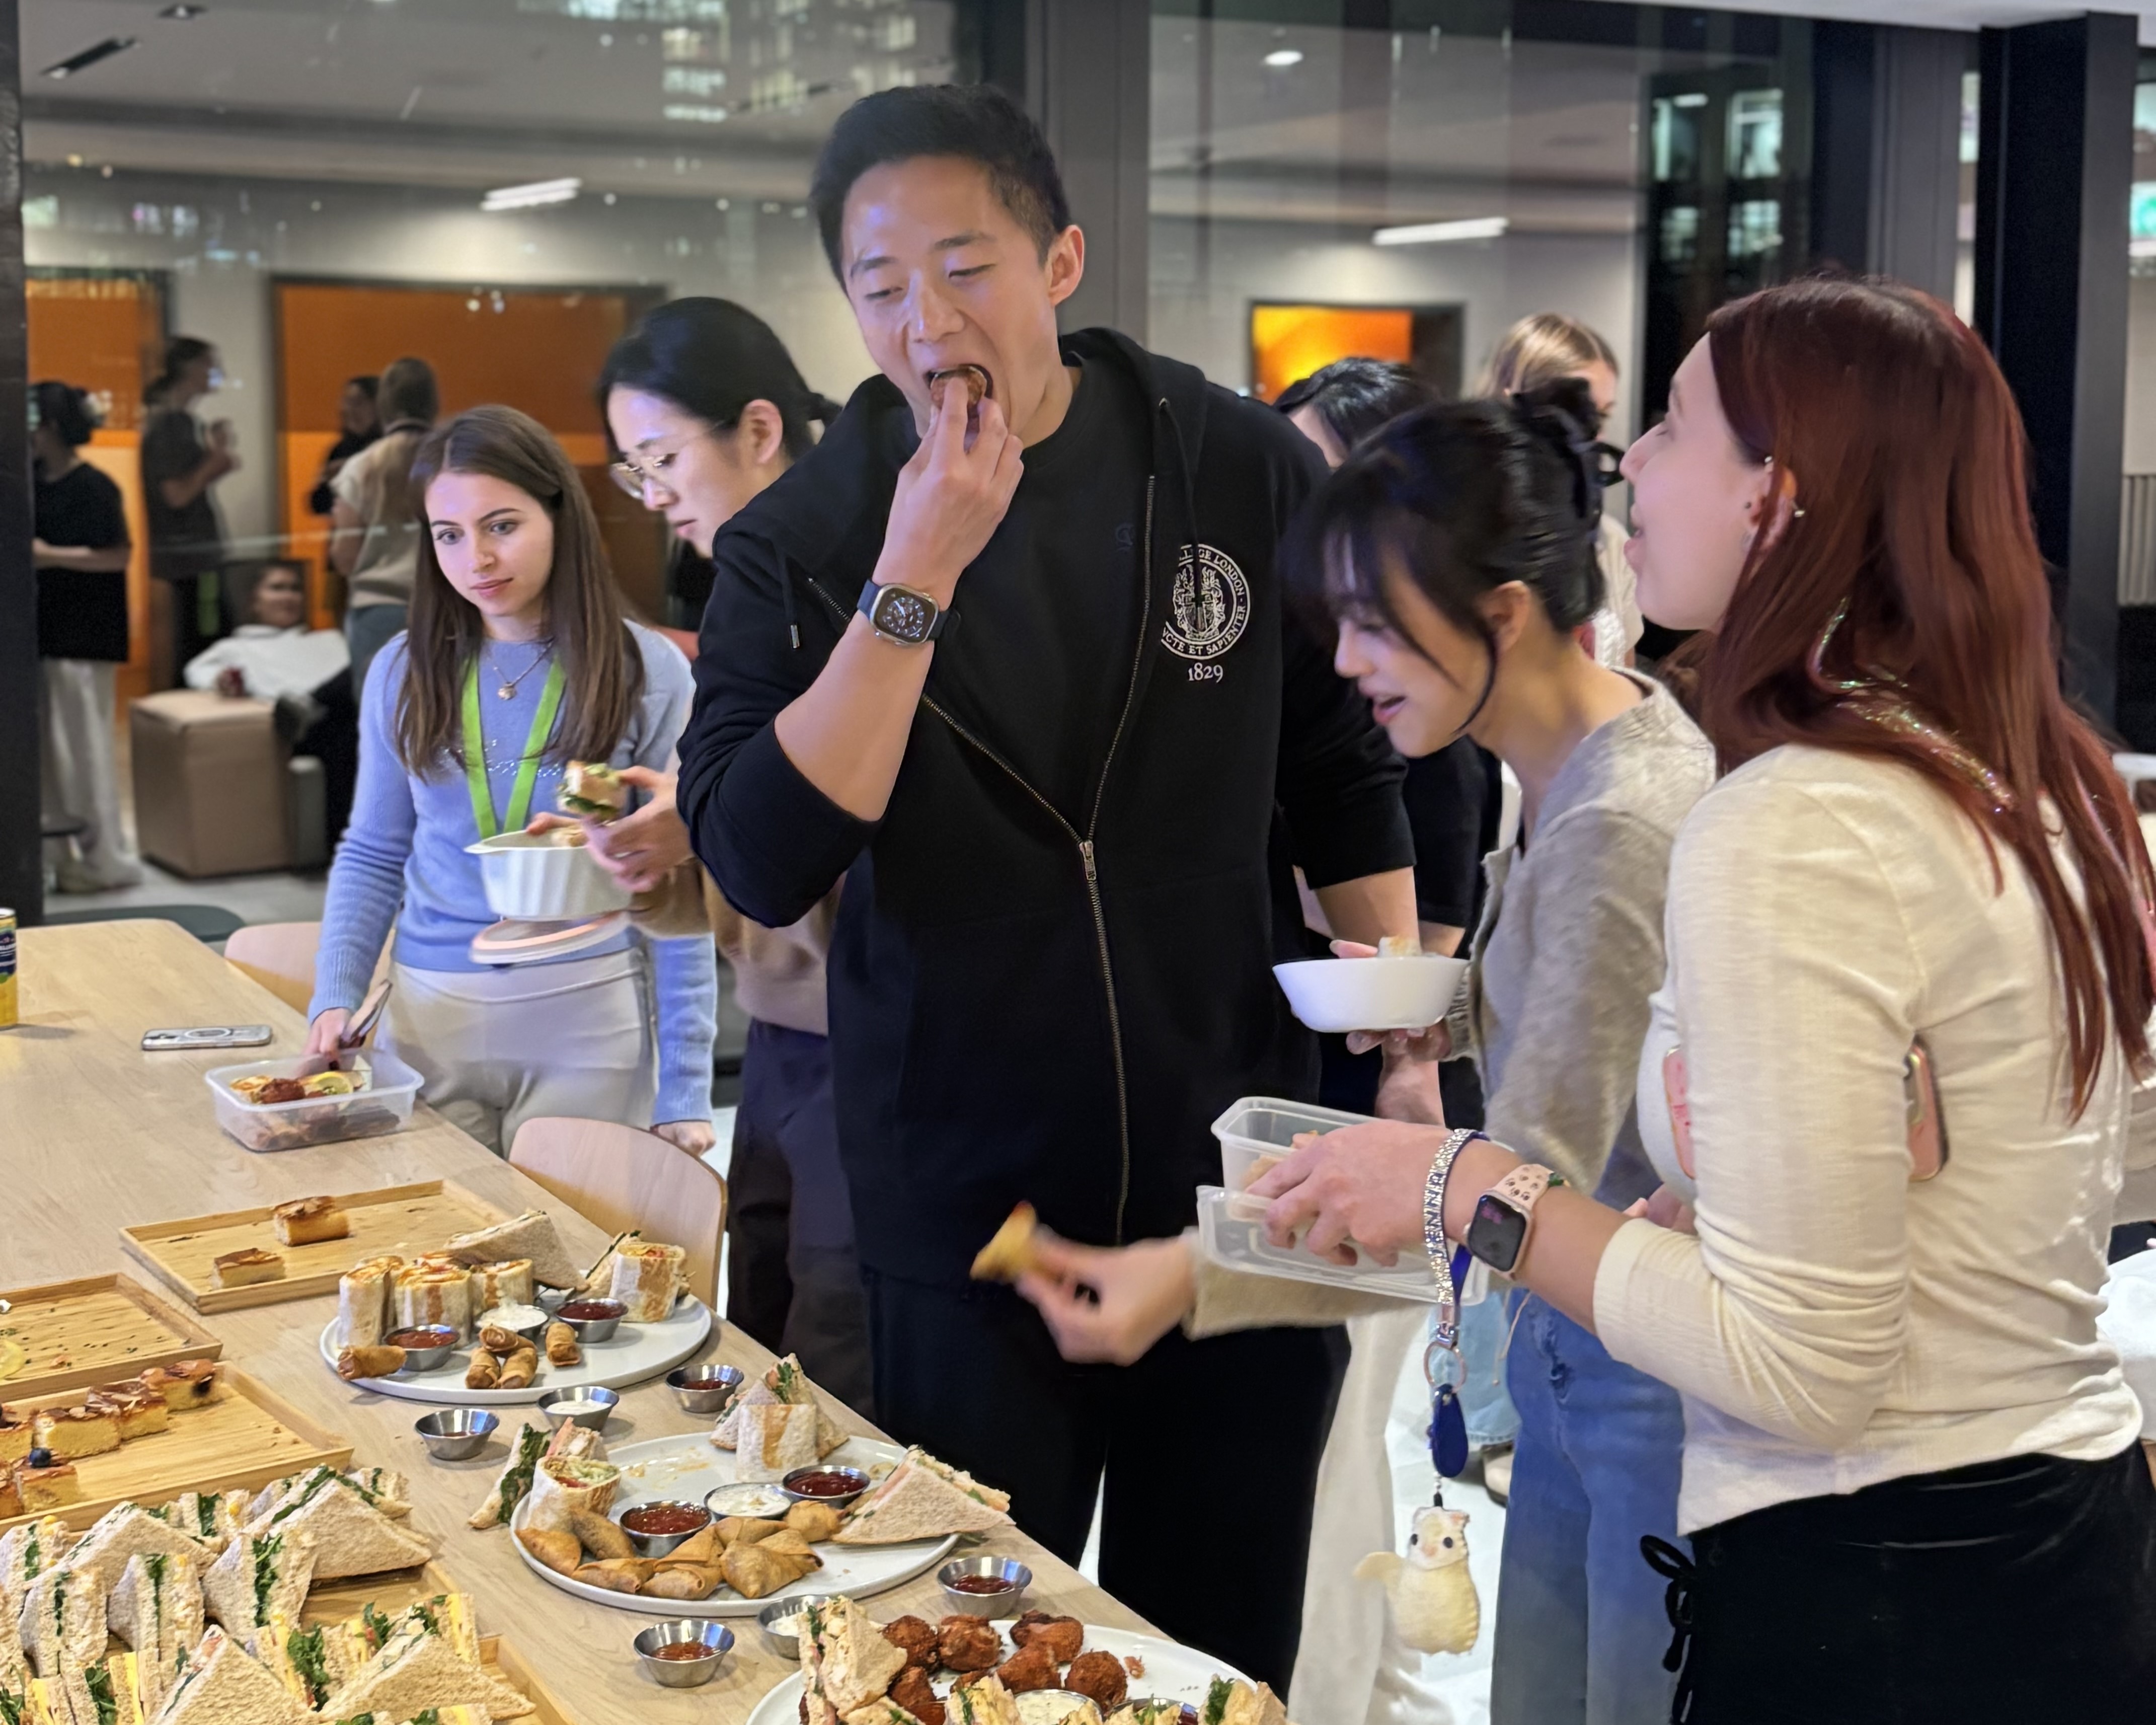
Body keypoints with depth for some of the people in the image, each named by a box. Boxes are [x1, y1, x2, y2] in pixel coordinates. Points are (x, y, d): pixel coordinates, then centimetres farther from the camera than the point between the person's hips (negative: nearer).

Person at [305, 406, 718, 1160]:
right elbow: (372, 856, 12)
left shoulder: (648, 673, -5)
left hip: (588, 1017, -2)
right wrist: (334, 999, -4)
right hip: (429, 1017, 3)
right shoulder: (402, 672, 4)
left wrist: (683, 1092, -6)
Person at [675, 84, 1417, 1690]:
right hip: (965, 1210, -1)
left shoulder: (1244, 471, -3)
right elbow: (764, 867, -19)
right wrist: (917, 576, -23)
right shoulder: (803, 543, -6)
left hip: (1237, 1181, 1)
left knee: (1221, 1658, 15)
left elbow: (1348, 783, 8)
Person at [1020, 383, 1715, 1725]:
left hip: (1665, 1393, -9)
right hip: (1576, 1355, 9)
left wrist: (1199, 1280, -35)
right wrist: (1448, 1039, 1)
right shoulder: (1568, 763, 4)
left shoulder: (1623, 821, -26)